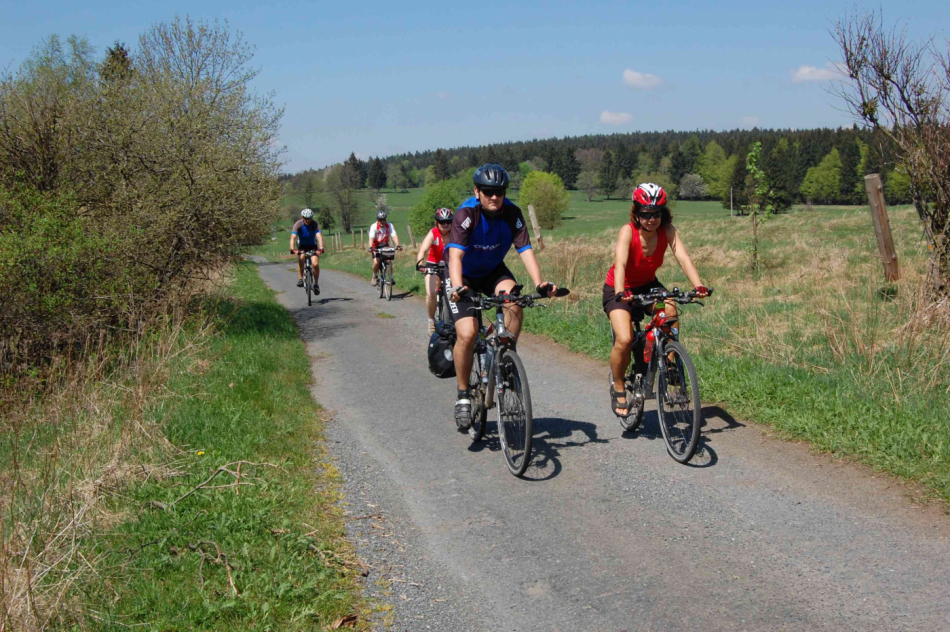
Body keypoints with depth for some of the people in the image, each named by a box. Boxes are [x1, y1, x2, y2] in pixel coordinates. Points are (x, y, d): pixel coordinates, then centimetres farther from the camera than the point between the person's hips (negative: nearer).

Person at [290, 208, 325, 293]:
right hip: (302, 246, 0)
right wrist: (292, 249, -46)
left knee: (315, 264, -20)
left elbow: (319, 236, -31)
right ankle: (300, 279, -21)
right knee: (301, 257, -33)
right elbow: (293, 237, -30)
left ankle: (316, 284, -1)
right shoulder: (298, 224, -20)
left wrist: (321, 248, -48)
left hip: (313, 246, 0)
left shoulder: (315, 224, -19)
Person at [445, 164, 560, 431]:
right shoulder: (466, 214, -26)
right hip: (464, 276, -3)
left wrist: (539, 283, -41)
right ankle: (463, 396, -2)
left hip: (493, 271, 3)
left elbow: (525, 250, -24)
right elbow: (455, 254, -37)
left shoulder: (512, 214, -17)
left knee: (513, 300, -30)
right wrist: (458, 287, -55)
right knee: (467, 334, -20)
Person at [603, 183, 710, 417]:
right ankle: (618, 388, 2)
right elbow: (620, 264, -39)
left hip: (648, 285, 3)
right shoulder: (628, 231, -25)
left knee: (670, 311, -30)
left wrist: (698, 286, -45)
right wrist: (621, 293, -57)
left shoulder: (667, 231, -16)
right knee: (624, 340, -22)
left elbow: (683, 258, -28)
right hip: (619, 289, -3)